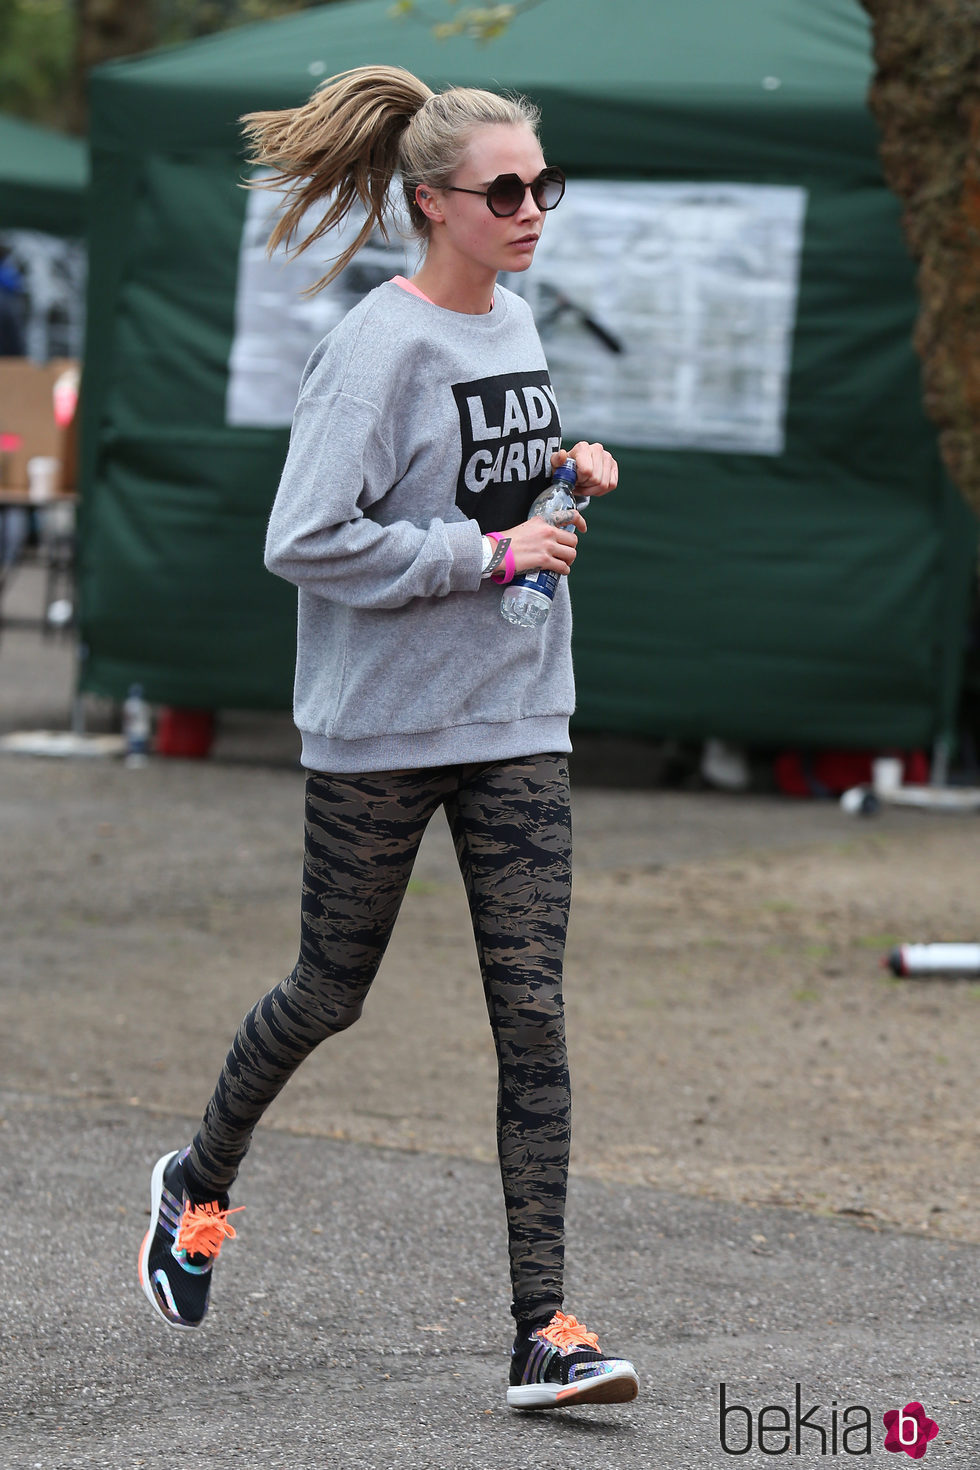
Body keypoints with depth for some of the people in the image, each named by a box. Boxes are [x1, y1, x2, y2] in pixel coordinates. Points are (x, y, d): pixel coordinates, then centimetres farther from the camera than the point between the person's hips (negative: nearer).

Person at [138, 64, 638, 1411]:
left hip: (517, 722, 6)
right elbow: (307, 540, -21)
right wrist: (486, 551, -20)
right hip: (381, 729, -6)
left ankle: (543, 1329, -4)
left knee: (533, 1013, -3)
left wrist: (570, 470, 5)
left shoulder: (515, 324, 9)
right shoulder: (381, 348, -15)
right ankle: (200, 1184, 39)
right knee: (331, 992, 10)